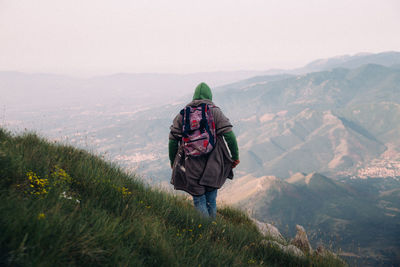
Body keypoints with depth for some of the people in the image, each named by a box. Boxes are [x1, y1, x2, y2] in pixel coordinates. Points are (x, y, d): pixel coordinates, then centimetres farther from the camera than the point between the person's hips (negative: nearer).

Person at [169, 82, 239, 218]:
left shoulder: (183, 114, 5)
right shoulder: (215, 112, 0)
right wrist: (235, 156, 2)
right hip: (213, 166, 0)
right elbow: (229, 135, -7)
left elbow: (173, 139, 4)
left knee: (199, 201, 7)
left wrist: (173, 162, 14)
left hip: (192, 166, 0)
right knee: (211, 201, 14)